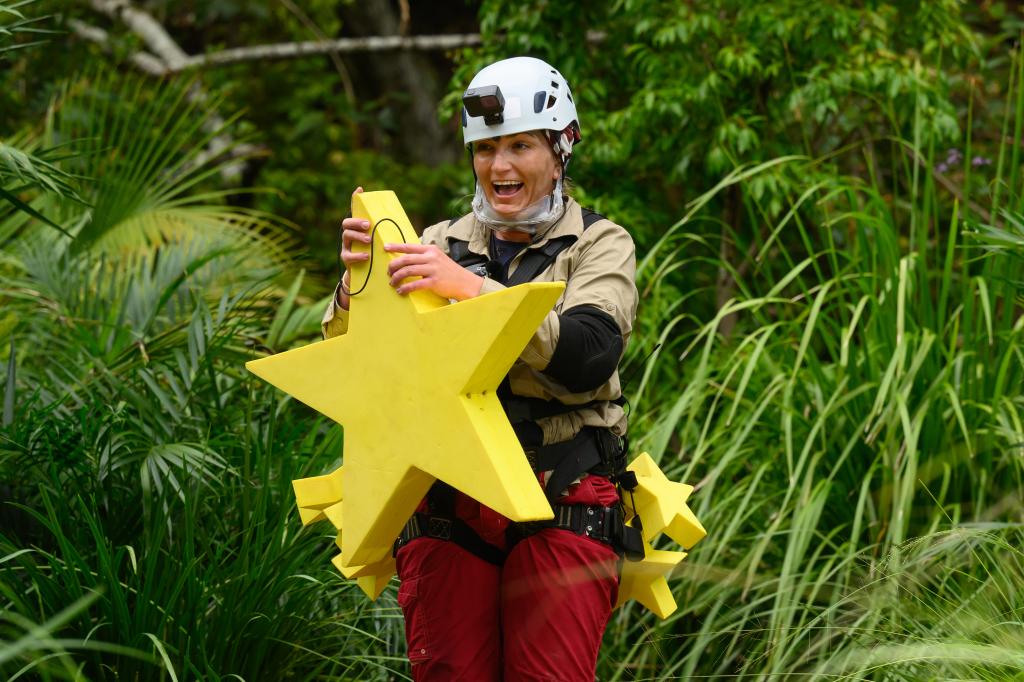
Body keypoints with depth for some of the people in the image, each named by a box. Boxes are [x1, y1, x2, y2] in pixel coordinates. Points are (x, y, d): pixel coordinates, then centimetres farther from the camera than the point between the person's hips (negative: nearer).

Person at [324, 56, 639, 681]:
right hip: (449, 507, 3)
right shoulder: (442, 245, 15)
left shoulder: (599, 245, 7)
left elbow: (589, 354, -14)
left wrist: (472, 288, -23)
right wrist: (356, 286, -14)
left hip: (559, 511, -3)